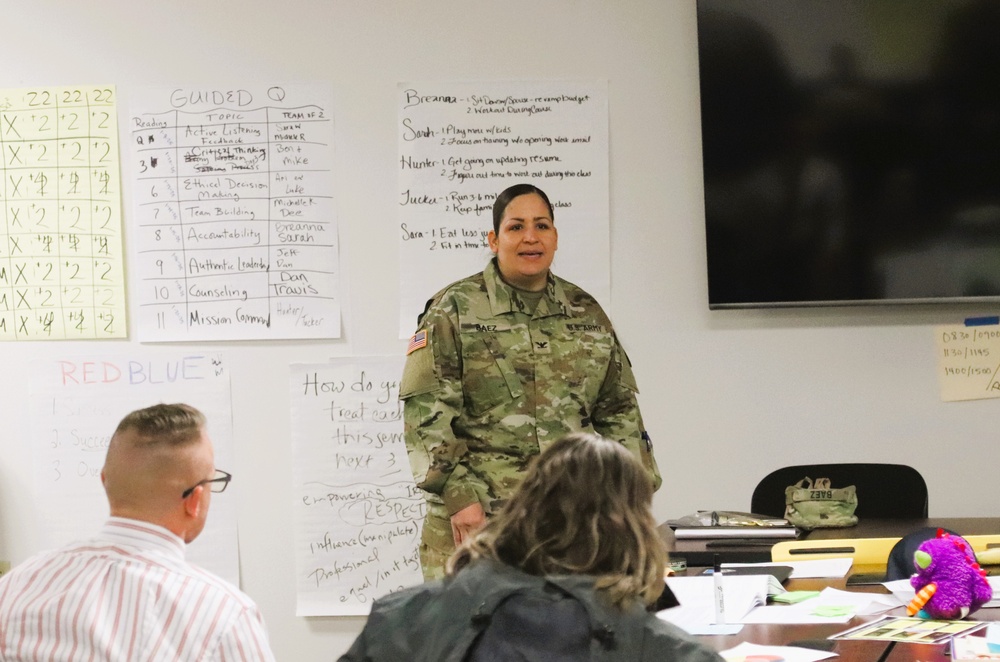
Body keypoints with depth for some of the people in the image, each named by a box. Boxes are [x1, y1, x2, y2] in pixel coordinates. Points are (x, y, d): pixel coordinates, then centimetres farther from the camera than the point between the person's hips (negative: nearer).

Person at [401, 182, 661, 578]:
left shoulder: (587, 313, 16)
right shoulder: (454, 310, 4)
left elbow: (619, 410, 19)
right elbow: (426, 411, -4)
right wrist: (458, 495, -13)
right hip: (478, 516, -3)